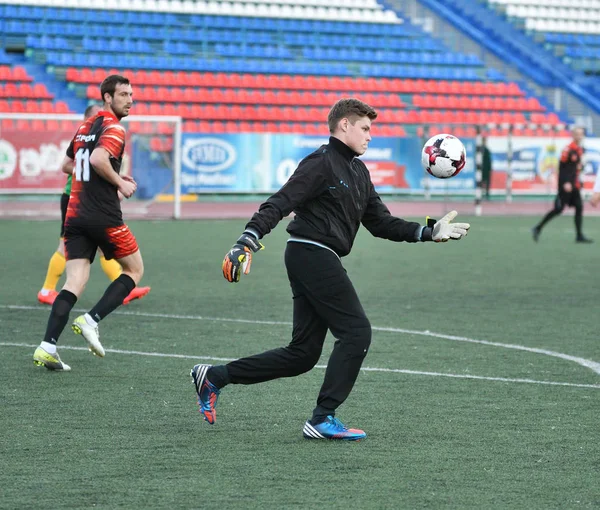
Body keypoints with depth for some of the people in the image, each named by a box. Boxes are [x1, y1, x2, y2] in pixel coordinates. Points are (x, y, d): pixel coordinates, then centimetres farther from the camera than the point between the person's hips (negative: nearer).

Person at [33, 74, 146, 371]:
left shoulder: (85, 127, 18)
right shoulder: (113, 128, -9)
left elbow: (67, 165, 27)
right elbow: (98, 158, -26)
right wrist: (120, 183, -11)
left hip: (75, 215, 7)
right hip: (104, 217, -7)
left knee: (74, 283, 1)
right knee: (134, 270, 12)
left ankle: (47, 347, -15)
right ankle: (91, 321, -4)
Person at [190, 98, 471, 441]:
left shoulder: (358, 172, 20)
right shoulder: (322, 163, -9)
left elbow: (381, 223, 22)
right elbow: (281, 203, -17)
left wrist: (430, 233, 16)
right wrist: (247, 242, -28)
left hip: (320, 261, 10)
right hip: (312, 255, -10)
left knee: (303, 354, 9)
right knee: (356, 332, -9)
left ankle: (215, 376, 14)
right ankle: (323, 419, -7)